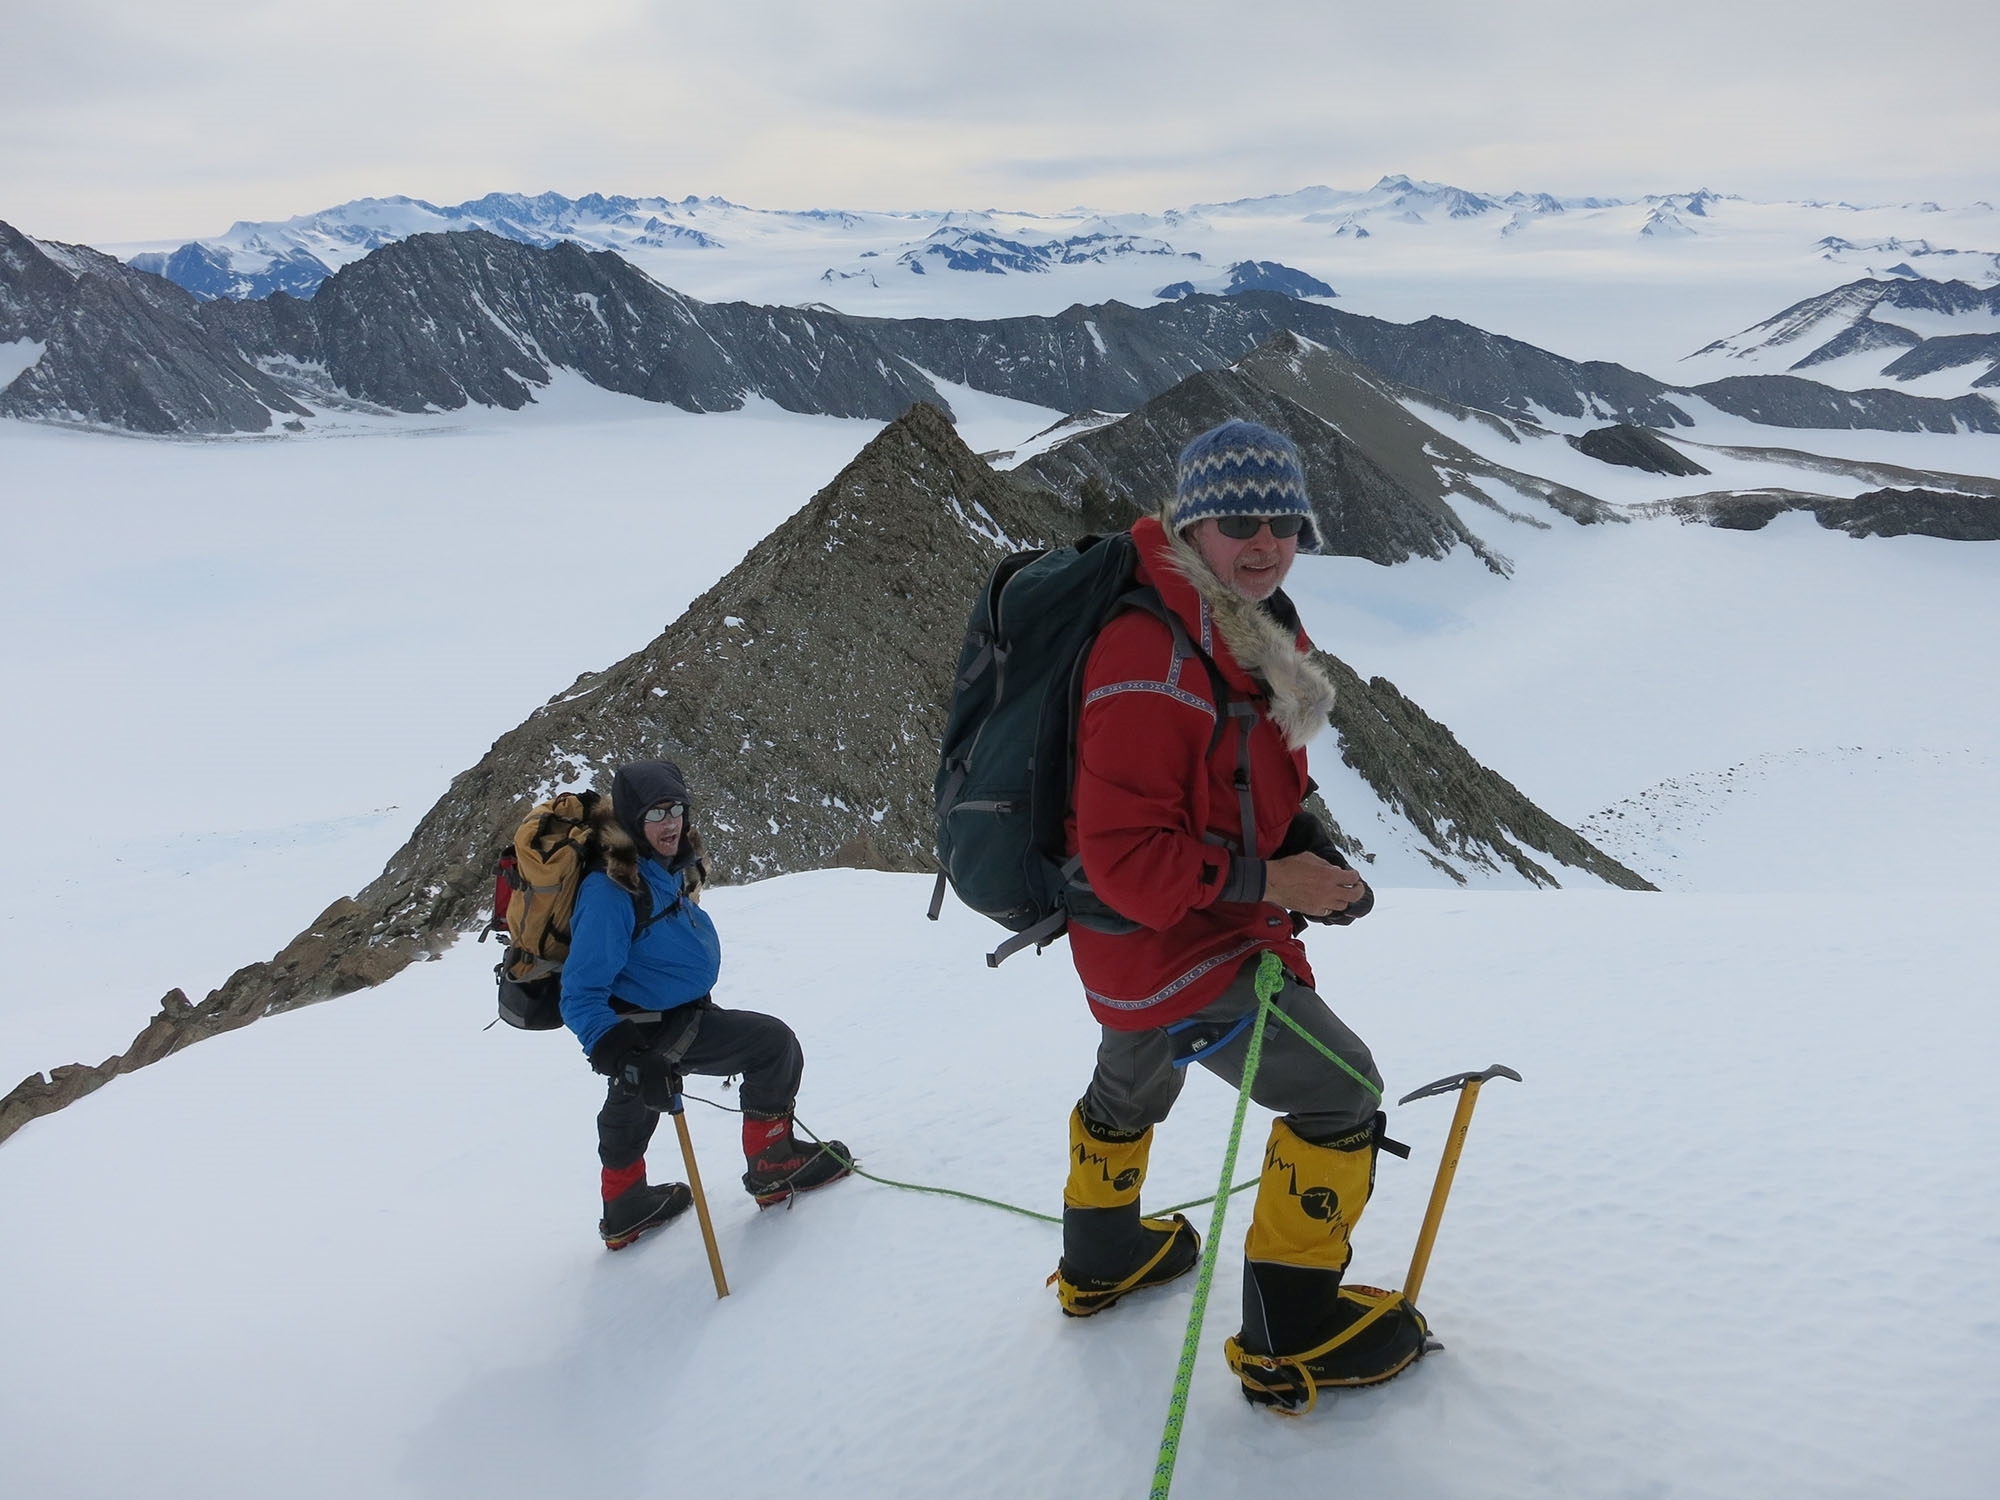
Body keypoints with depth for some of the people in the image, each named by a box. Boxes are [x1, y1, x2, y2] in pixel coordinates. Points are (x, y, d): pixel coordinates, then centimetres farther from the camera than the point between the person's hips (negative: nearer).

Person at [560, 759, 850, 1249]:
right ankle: (772, 1165, 5)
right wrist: (622, 1056, -43)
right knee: (774, 1043, -10)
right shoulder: (609, 891, -30)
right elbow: (580, 997, -31)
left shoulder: (667, 870, -3)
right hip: (647, 1030, -10)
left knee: (630, 1103, 30)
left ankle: (625, 1208, 55)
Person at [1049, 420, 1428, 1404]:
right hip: (1176, 948, -10)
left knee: (1130, 1087, 29)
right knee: (1341, 1094, -2)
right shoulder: (1152, 667, -30)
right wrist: (1267, 880, -25)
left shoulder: (1257, 635, 1)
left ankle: (1100, 1257, 57)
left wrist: (1309, 848, -5)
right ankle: (1290, 1339, 12)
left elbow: (1254, 782, 13)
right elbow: (1126, 859, -30)